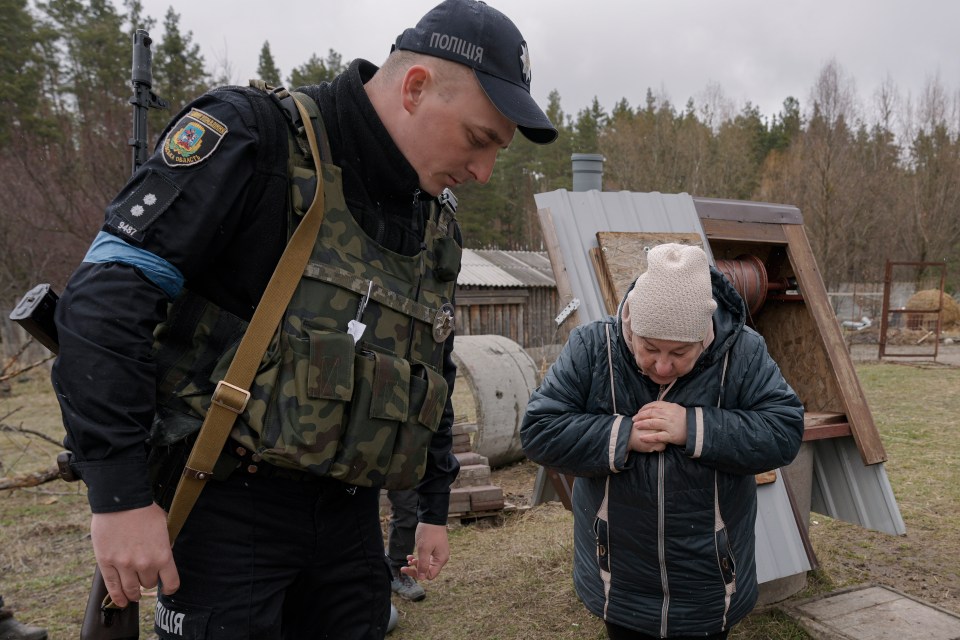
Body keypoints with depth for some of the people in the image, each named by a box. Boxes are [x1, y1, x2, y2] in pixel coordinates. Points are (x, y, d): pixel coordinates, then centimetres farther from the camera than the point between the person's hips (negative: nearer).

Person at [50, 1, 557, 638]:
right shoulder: (253, 137, -13)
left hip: (349, 512, 6)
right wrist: (121, 494, -19)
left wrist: (434, 506, 21)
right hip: (229, 502, -6)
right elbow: (107, 293, -18)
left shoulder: (438, 227, 8)